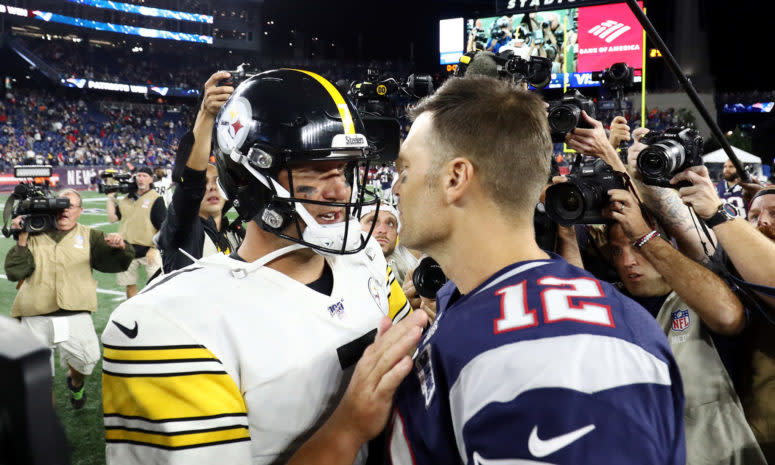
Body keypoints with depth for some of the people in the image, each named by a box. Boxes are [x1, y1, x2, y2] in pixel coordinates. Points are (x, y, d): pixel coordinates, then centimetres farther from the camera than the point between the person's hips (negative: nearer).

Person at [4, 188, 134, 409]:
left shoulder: (90, 236, 13)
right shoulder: (34, 236, 11)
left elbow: (119, 263, 5)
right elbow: (14, 272, 1)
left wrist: (121, 247, -16)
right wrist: (22, 239, -5)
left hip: (75, 314, -1)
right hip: (35, 317, 1)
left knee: (88, 358, -19)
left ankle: (76, 382, 17)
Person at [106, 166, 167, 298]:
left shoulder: (156, 199, -5)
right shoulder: (127, 198, 12)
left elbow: (163, 228, -9)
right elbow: (112, 218, 7)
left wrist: (153, 248, -15)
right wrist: (111, 198, 5)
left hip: (148, 249, -5)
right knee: (130, 285, 13)